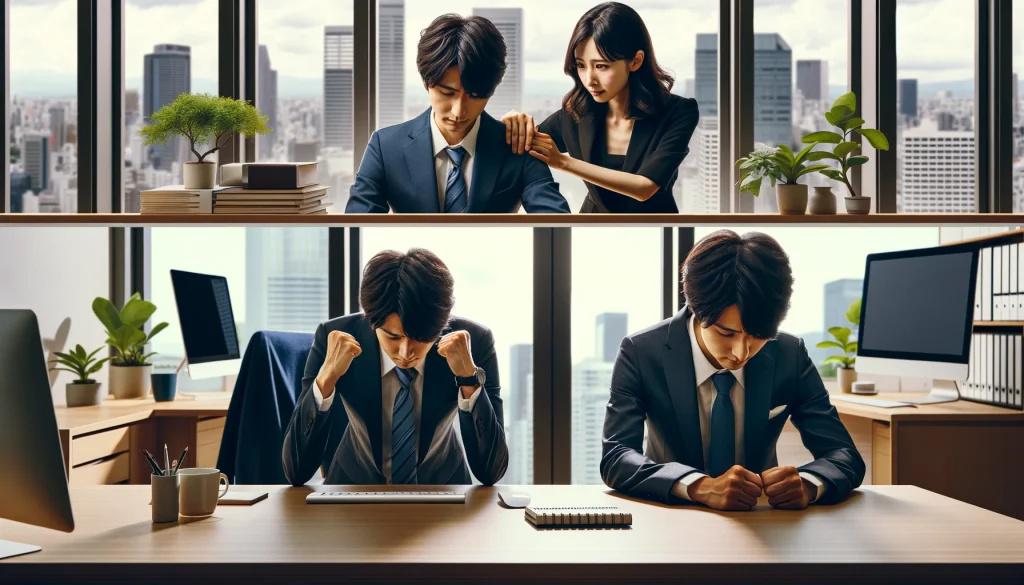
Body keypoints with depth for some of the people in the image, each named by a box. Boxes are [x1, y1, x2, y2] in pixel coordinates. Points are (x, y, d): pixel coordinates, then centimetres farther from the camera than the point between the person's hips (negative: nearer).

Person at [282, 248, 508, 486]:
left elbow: (491, 471, -17)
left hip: (441, 488, 1)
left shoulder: (475, 341, -16)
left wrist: (469, 377, -28)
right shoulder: (333, 337, -16)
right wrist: (327, 376, -28)